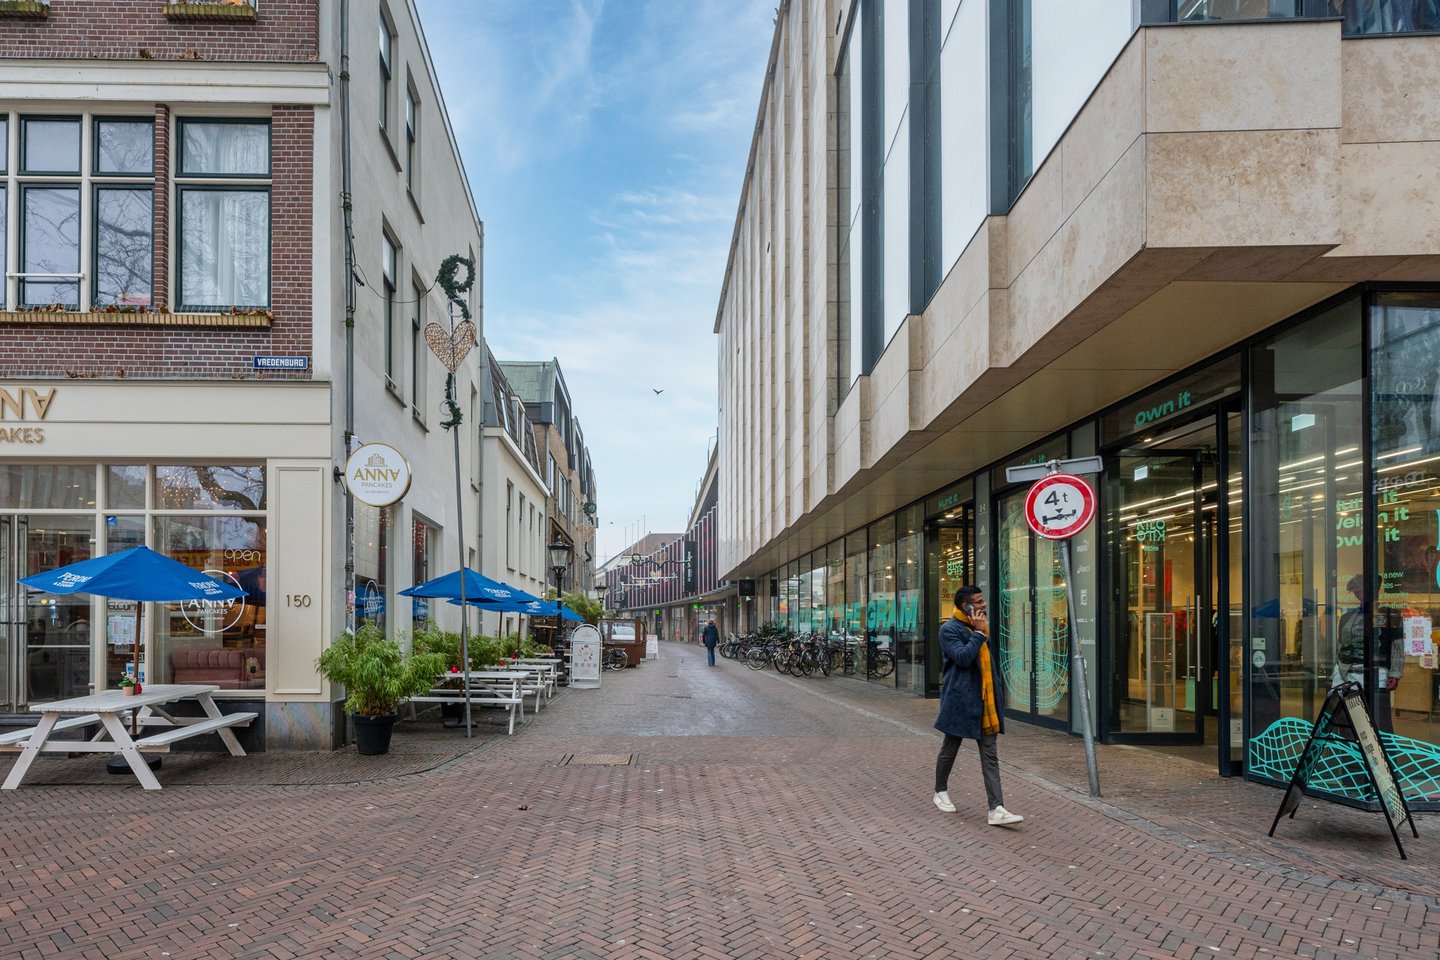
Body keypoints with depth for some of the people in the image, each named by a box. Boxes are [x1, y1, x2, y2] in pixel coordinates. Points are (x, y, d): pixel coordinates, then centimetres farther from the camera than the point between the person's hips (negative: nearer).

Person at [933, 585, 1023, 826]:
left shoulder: (982, 626, 14)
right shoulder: (950, 629, -11)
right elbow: (962, 657, -25)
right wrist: (978, 632, -20)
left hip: (985, 701, 7)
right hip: (960, 700, -7)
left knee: (990, 756, -1)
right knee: (950, 749, 12)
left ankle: (996, 809, -5)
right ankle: (941, 791, 33)